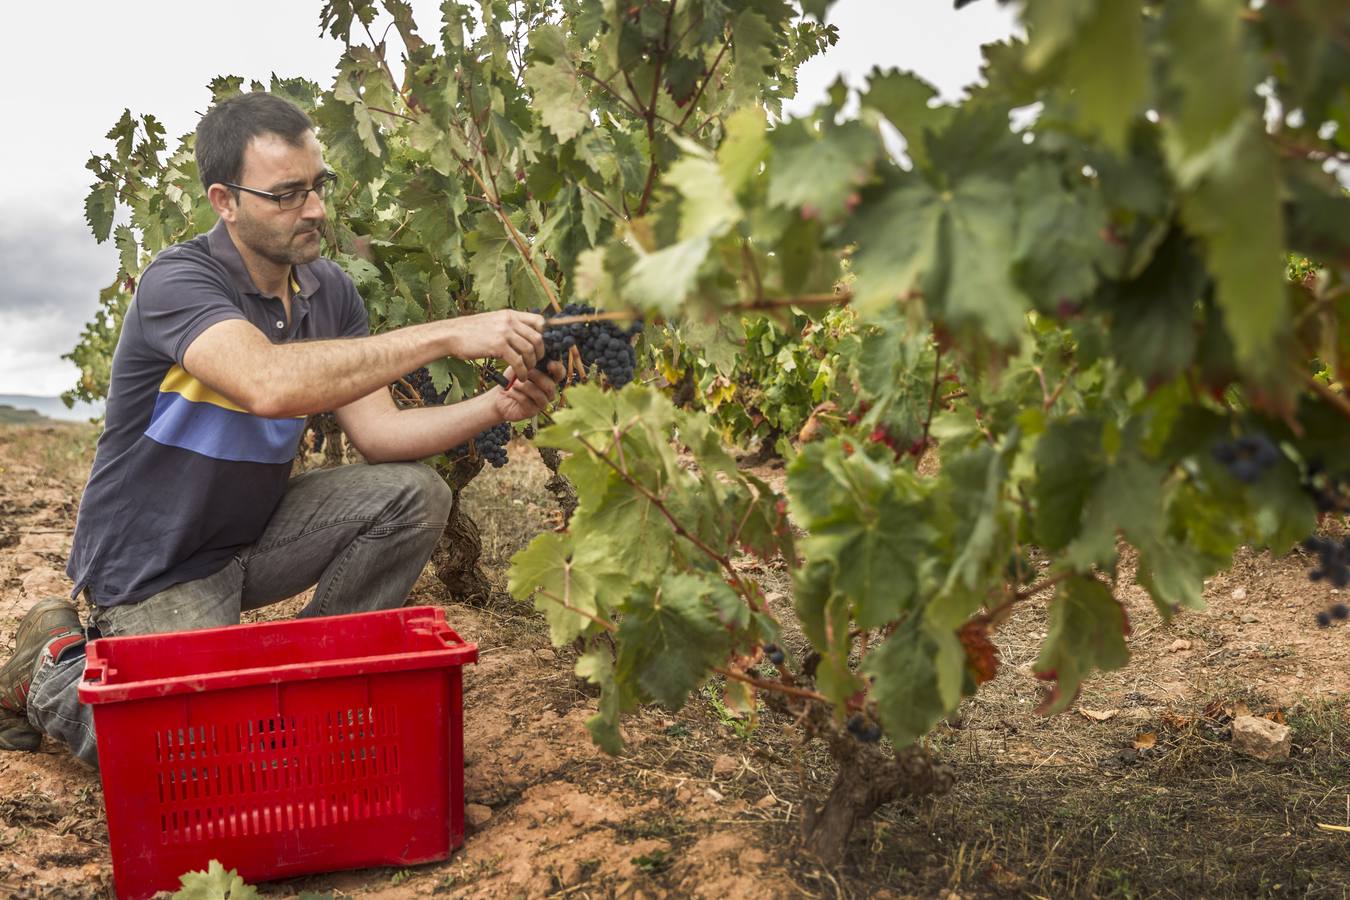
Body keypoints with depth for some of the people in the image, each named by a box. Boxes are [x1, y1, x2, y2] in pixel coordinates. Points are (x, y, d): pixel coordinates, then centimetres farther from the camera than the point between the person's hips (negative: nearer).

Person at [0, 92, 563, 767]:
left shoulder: (328, 290, -2)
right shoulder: (178, 280, -24)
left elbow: (377, 430, -8)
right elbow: (269, 383, -44)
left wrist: (498, 406, -25)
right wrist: (444, 336, -44)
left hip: (253, 531, 6)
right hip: (157, 568, -6)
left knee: (412, 494, -13)